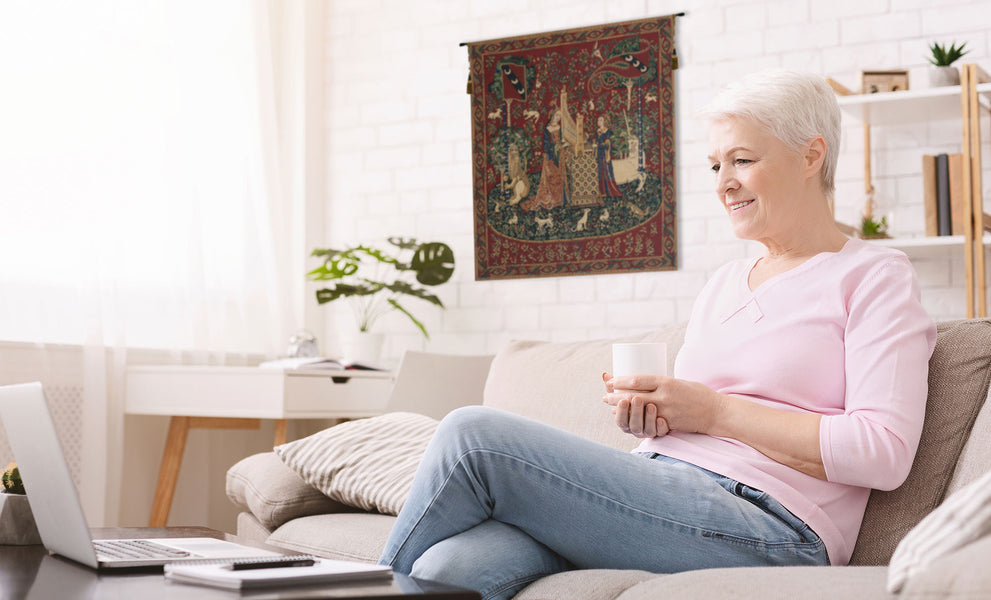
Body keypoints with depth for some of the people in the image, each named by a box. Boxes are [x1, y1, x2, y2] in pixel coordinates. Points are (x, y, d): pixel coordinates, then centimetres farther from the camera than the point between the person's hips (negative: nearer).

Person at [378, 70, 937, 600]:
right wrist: (648, 414, 2)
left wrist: (715, 410, -9)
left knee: (472, 435, -19)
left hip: (764, 525, -6)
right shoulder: (724, 283, 25)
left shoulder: (876, 275, 4)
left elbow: (884, 452, -10)